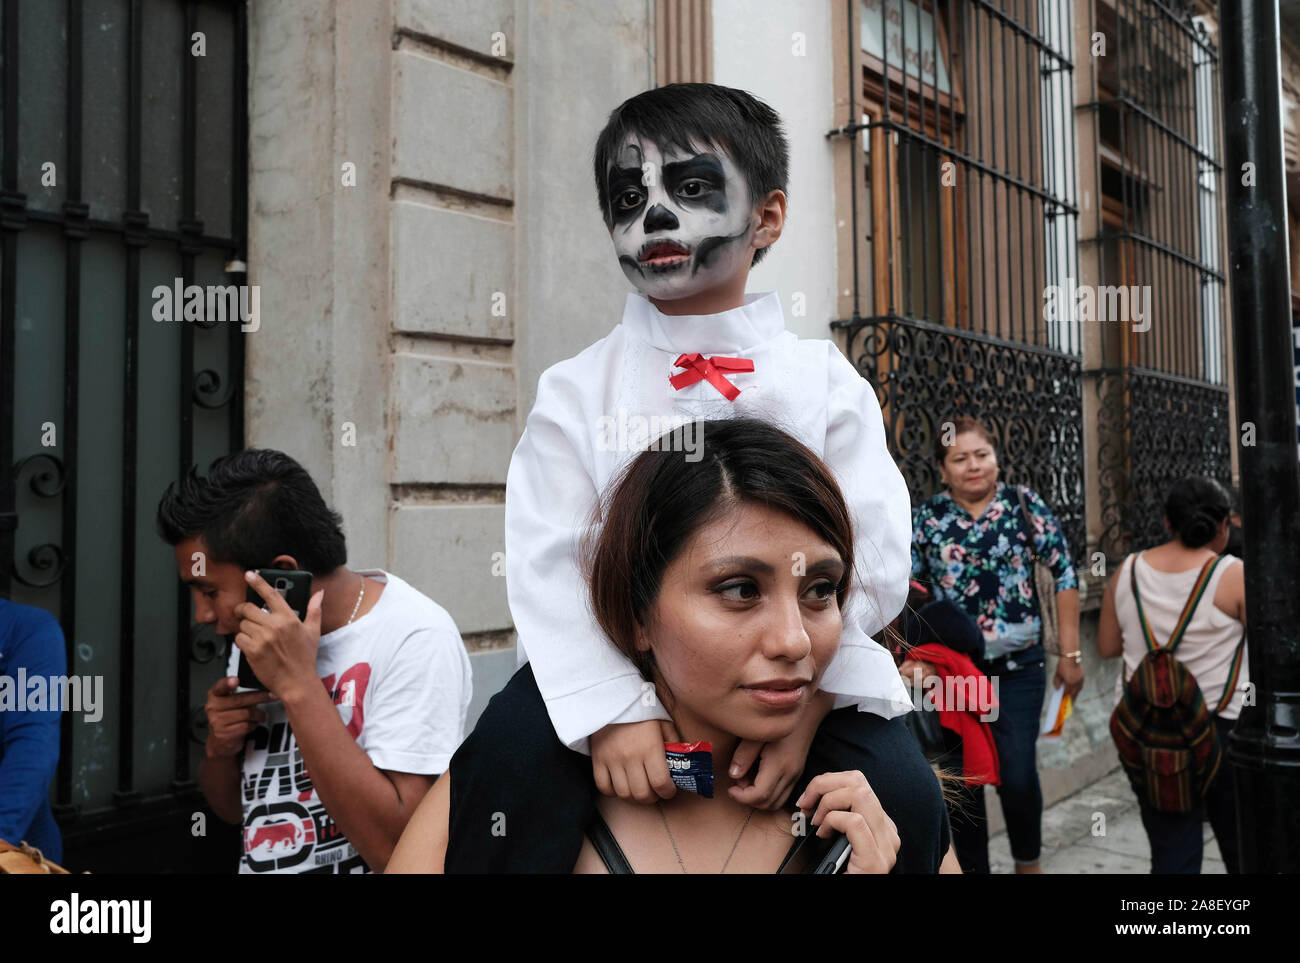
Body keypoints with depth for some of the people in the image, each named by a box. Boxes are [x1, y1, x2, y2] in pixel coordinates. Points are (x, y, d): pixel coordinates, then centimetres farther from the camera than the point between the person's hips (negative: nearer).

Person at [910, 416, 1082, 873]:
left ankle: (1028, 861, 25)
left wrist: (1070, 654, 0)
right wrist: (916, 658, -5)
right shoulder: (925, 518, 1)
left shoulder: (1025, 505, -1)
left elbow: (1064, 574, 1)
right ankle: (971, 866, 26)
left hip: (1018, 665, -1)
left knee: (1017, 774, -5)